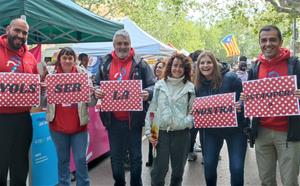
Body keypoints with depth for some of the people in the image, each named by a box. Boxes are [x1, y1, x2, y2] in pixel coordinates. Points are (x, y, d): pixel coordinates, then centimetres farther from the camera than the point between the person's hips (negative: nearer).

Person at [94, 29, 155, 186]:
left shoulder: (140, 64, -1)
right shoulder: (105, 64, 6)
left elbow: (153, 86, -3)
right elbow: (97, 87, 9)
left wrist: (148, 92, -25)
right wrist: (96, 92, -14)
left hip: (134, 119, -2)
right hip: (113, 119, 2)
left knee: (136, 156, 12)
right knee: (116, 157, 15)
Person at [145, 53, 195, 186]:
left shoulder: (190, 87, 4)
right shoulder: (159, 85, 5)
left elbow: (193, 110, 6)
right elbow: (151, 109, 4)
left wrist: (187, 121, -14)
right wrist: (149, 131, -1)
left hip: (181, 133, 1)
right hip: (161, 132, 0)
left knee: (178, 169, 12)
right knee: (159, 169, 2)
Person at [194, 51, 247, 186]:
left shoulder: (230, 78, -14)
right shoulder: (198, 85, 0)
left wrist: (240, 105, -30)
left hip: (234, 129, -4)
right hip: (211, 130, 4)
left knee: (236, 168, -4)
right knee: (209, 166, 8)